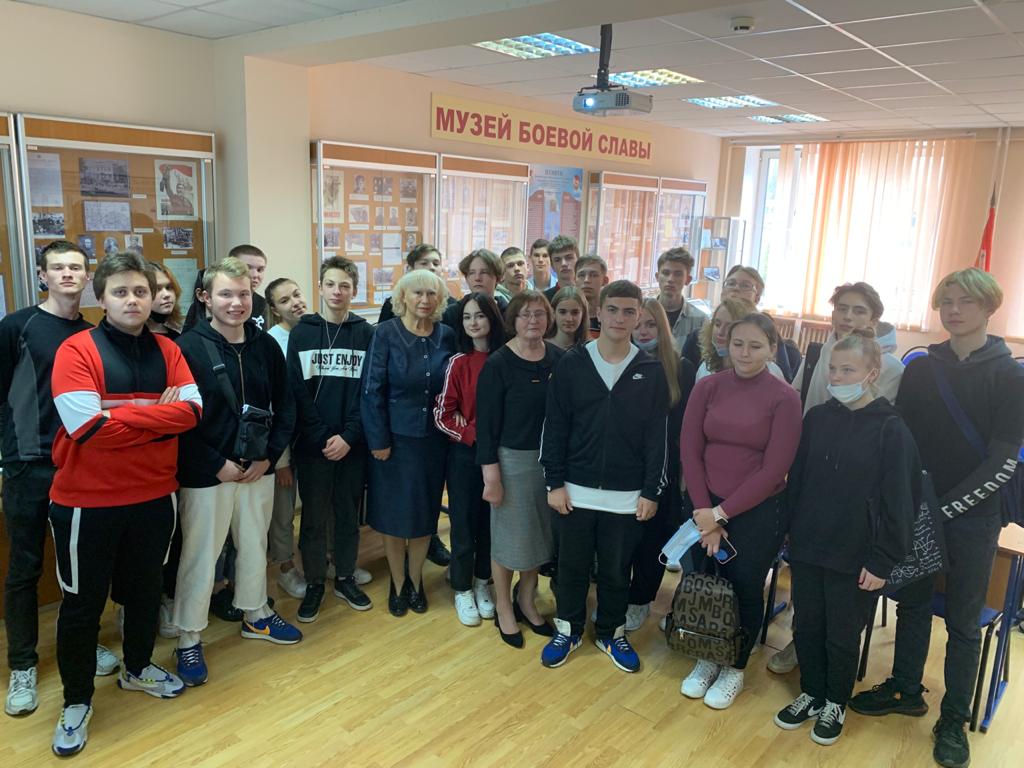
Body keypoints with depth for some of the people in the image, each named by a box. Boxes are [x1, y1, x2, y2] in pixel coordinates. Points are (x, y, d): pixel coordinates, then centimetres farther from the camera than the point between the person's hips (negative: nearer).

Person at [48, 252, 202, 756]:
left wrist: (121, 417, -17)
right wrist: (157, 415, -13)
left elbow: (191, 410, -10)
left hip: (154, 497, 4)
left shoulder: (167, 351, 3)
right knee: (83, 602, 10)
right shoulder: (76, 351, -12)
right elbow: (90, 428, -23)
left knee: (146, 589, 20)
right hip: (86, 501, -4)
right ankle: (76, 700, 30)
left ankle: (137, 668, 43)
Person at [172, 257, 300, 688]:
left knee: (255, 547, 19)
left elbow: (285, 407, 5)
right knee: (200, 556, 6)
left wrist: (269, 456, -5)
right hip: (206, 474, -4)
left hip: (258, 470, 5)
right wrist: (218, 465, -16)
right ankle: (188, 639, 23)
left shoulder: (266, 346, 2)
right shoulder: (189, 348, -12)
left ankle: (255, 615, 40)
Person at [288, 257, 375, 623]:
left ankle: (345, 578, 28)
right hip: (312, 444, 0)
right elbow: (297, 391, -4)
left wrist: (348, 435, -13)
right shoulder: (302, 332, 1)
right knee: (314, 517, 8)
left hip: (352, 443, 1)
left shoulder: (366, 334, 2)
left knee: (348, 514, 12)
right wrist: (322, 437, -13)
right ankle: (314, 584, 23)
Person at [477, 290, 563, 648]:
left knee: (541, 532, 15)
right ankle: (503, 608, 28)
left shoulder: (558, 358, 0)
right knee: (509, 536, 8)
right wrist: (491, 475, -13)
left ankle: (526, 600, 36)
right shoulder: (498, 364, -12)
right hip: (513, 459, -4)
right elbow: (486, 422, -11)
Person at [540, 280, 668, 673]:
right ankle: (568, 629, 34)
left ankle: (612, 633, 34)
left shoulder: (651, 371, -2)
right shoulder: (572, 364, -2)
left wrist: (652, 491, -3)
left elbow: (658, 436, 0)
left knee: (616, 570, 13)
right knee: (572, 565, 14)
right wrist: (554, 483, -4)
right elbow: (554, 428, -1)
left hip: (627, 496, 0)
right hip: (575, 490, 0)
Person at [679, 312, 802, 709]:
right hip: (706, 507, 2)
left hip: (756, 512, -2)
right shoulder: (707, 387, -2)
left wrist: (722, 513, -13)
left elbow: (774, 469, -12)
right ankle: (707, 658, 35)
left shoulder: (784, 398, -10)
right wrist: (705, 512, -9)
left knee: (745, 589, 11)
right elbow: (689, 450, -3)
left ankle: (735, 668, 34)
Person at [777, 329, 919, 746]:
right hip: (807, 548, 4)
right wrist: (791, 530, 8)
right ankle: (811, 694, 36)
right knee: (806, 626, 15)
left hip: (855, 557, -4)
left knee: (842, 635, 12)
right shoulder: (816, 417, 1)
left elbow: (898, 501, -11)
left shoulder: (891, 429, -12)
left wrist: (882, 560, -11)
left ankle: (835, 703, 34)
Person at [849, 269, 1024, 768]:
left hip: (972, 514, -2)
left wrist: (947, 506, -15)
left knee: (963, 619, 7)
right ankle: (905, 690, 31)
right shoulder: (920, 367, 3)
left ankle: (953, 719, 21)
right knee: (912, 601, 14)